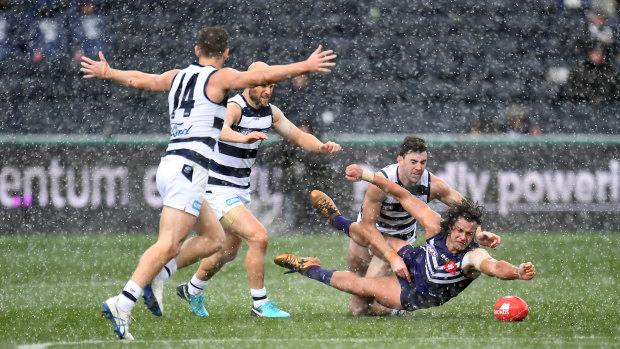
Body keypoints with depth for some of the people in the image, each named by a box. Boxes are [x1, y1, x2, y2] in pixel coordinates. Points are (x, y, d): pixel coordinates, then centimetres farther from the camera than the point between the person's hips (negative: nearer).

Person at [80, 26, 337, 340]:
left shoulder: (176, 77, 18)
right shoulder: (220, 78, -1)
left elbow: (138, 79, 32)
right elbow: (262, 77, -10)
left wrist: (105, 72, 49)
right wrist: (305, 66, -4)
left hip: (168, 164, 9)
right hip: (189, 169, -9)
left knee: (214, 238, 15)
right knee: (169, 244, -15)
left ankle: (156, 276, 5)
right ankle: (122, 303, -26)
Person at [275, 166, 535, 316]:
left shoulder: (473, 256, -38)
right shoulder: (436, 227, -27)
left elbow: (495, 267, -59)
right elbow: (403, 196, -22)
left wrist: (519, 271, -81)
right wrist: (365, 175, -27)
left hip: (420, 294, -4)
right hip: (414, 260, 4)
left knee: (363, 286, -8)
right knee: (369, 236, 19)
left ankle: (311, 270, 17)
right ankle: (335, 219, 55)